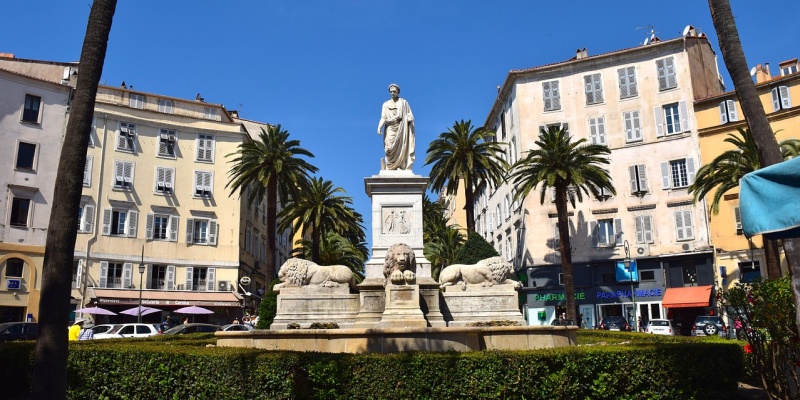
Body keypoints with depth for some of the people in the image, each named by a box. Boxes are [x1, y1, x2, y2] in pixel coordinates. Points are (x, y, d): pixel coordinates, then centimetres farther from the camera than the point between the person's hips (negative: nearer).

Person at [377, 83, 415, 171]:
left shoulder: (404, 102, 13)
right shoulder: (386, 104, 14)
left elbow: (409, 116, 9)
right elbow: (383, 118, 4)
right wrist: (379, 127, -11)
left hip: (401, 129, 0)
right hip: (390, 129, 0)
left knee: (401, 149, -12)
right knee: (390, 149, -14)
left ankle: (401, 168, -18)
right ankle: (389, 169, -21)